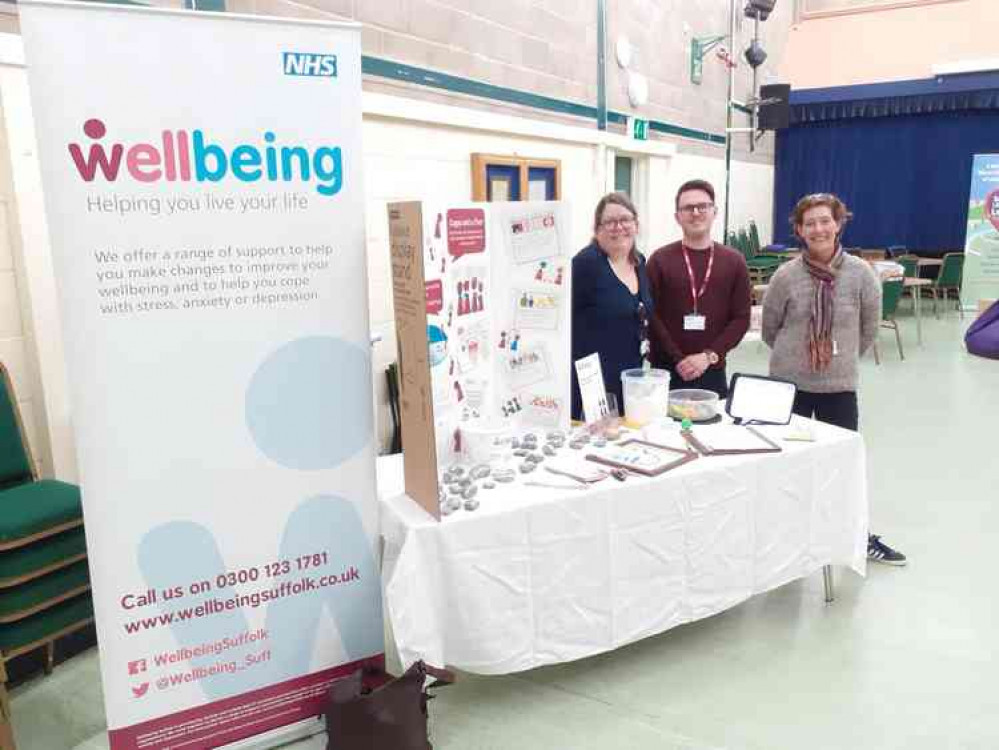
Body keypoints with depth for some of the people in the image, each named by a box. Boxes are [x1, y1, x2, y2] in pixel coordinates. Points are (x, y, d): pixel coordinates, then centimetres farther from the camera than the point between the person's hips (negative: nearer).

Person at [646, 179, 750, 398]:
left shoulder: (734, 261, 6)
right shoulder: (660, 260, 0)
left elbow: (741, 318, 2)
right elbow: (652, 316, -5)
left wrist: (709, 356, -9)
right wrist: (678, 360, -13)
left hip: (713, 372, 2)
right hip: (666, 371, -1)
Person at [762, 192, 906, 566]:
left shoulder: (861, 273, -7)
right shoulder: (785, 276, -9)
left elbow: (869, 329, 6)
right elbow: (769, 329, 4)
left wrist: (842, 357, 12)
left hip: (840, 385, 0)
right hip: (789, 383, 0)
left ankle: (859, 536, 27)